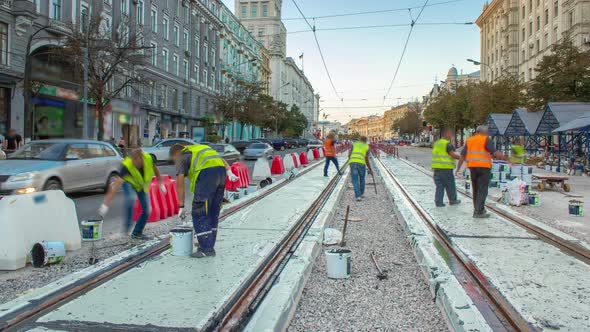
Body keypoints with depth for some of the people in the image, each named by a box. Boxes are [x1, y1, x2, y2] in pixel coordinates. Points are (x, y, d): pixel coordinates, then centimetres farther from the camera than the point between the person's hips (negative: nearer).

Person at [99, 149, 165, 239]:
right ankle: (127, 225, -18)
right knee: (130, 199, -36)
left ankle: (137, 233, 16)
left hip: (142, 185, 3)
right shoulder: (126, 165, -38)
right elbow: (116, 185, -42)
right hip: (129, 183, -3)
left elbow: (155, 169, -6)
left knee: (146, 211, -2)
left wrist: (161, 184, 2)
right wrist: (105, 205, -45)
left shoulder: (149, 158, -31)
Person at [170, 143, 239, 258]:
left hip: (207, 173, -7)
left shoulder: (182, 157, 14)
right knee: (213, 213, 15)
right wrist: (229, 172, 8)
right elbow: (222, 160, 20)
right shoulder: (199, 149, 35)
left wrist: (181, 207, 8)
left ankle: (206, 249, 2)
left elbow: (180, 185, 6)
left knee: (199, 213, 2)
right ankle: (209, 246, 22)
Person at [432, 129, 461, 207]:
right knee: (450, 185, 8)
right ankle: (453, 200, 20)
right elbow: (453, 154, -17)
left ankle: (438, 202, 3)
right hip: (446, 168, -7)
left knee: (439, 185, 7)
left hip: (436, 167, 7)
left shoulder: (436, 143, 14)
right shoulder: (448, 144, -10)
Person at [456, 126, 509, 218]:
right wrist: (506, 158, -6)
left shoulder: (469, 140, 15)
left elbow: (462, 156, 14)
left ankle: (477, 209, 22)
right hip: (484, 167, -5)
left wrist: (458, 169, 18)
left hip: (472, 167, 5)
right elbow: (495, 153, -11)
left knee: (475, 189, 15)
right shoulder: (486, 140, 0)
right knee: (482, 190, -4)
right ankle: (478, 212, -8)